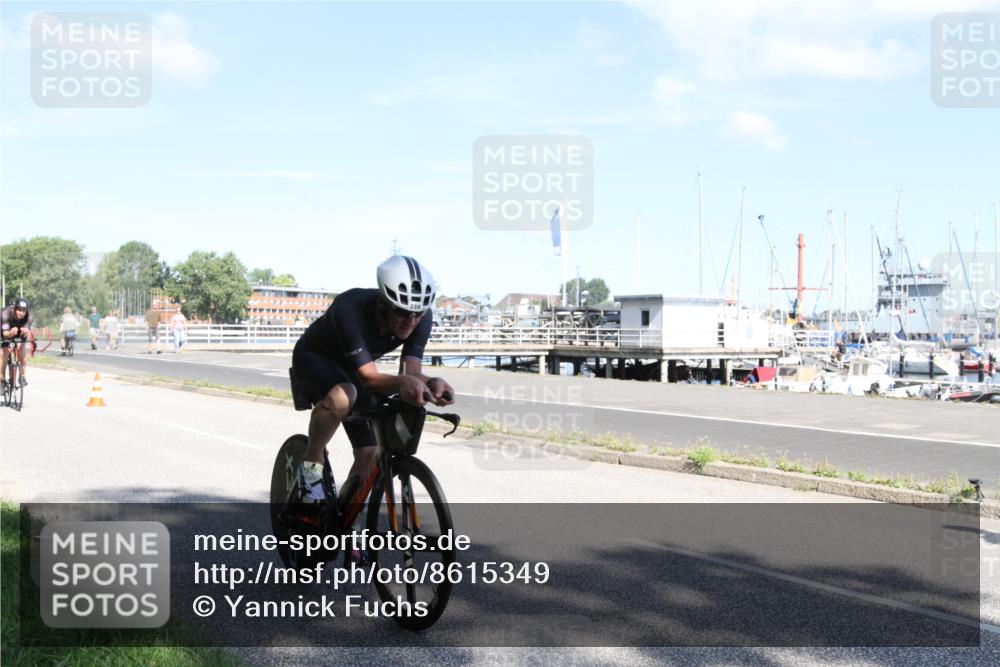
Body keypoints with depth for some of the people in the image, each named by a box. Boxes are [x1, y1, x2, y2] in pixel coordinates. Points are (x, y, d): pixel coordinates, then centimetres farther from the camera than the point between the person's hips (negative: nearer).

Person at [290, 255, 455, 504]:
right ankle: (311, 465, -15)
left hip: (350, 368, 5)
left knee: (370, 455, -4)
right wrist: (402, 383, -63)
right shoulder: (350, 308, -40)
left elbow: (411, 371, -27)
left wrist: (432, 383, -49)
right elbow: (369, 377, -44)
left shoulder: (422, 316, -25)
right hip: (314, 357, -5)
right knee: (342, 396, -40)